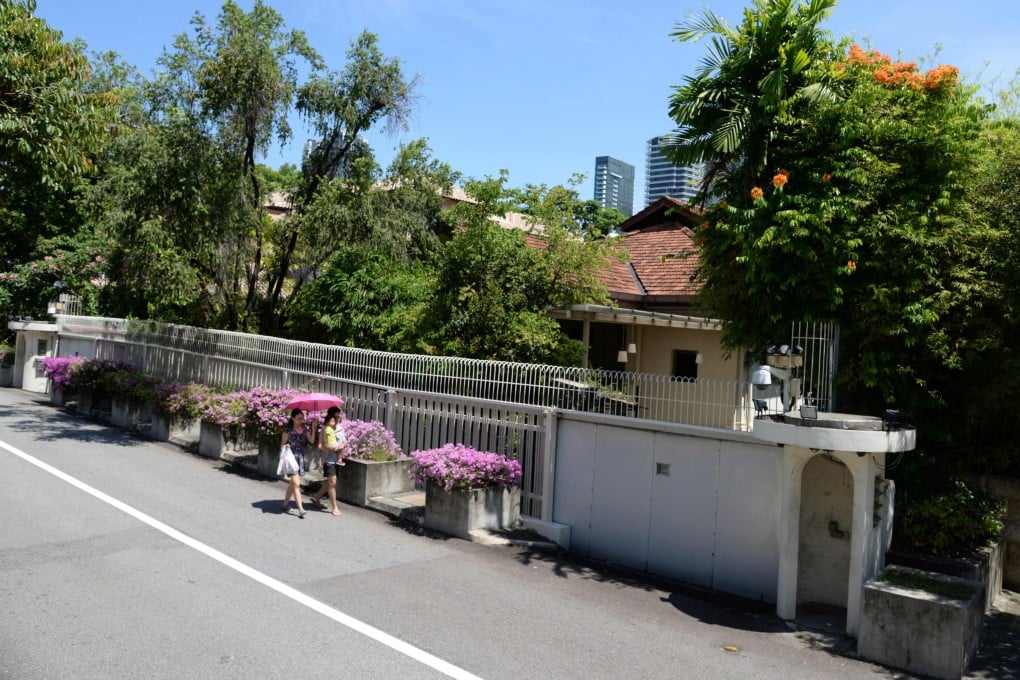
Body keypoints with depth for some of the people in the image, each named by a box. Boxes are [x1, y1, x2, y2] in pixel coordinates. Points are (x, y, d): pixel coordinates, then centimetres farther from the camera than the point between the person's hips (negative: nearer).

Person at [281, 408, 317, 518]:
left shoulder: (305, 429, 6)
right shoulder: (288, 430, -7)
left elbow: (312, 441, -6)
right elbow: (282, 444, -2)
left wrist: (313, 429, -16)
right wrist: (286, 447, -23)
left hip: (300, 458, 5)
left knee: (293, 483, 15)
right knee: (296, 483, -12)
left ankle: (285, 504, 31)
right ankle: (300, 509, -14)